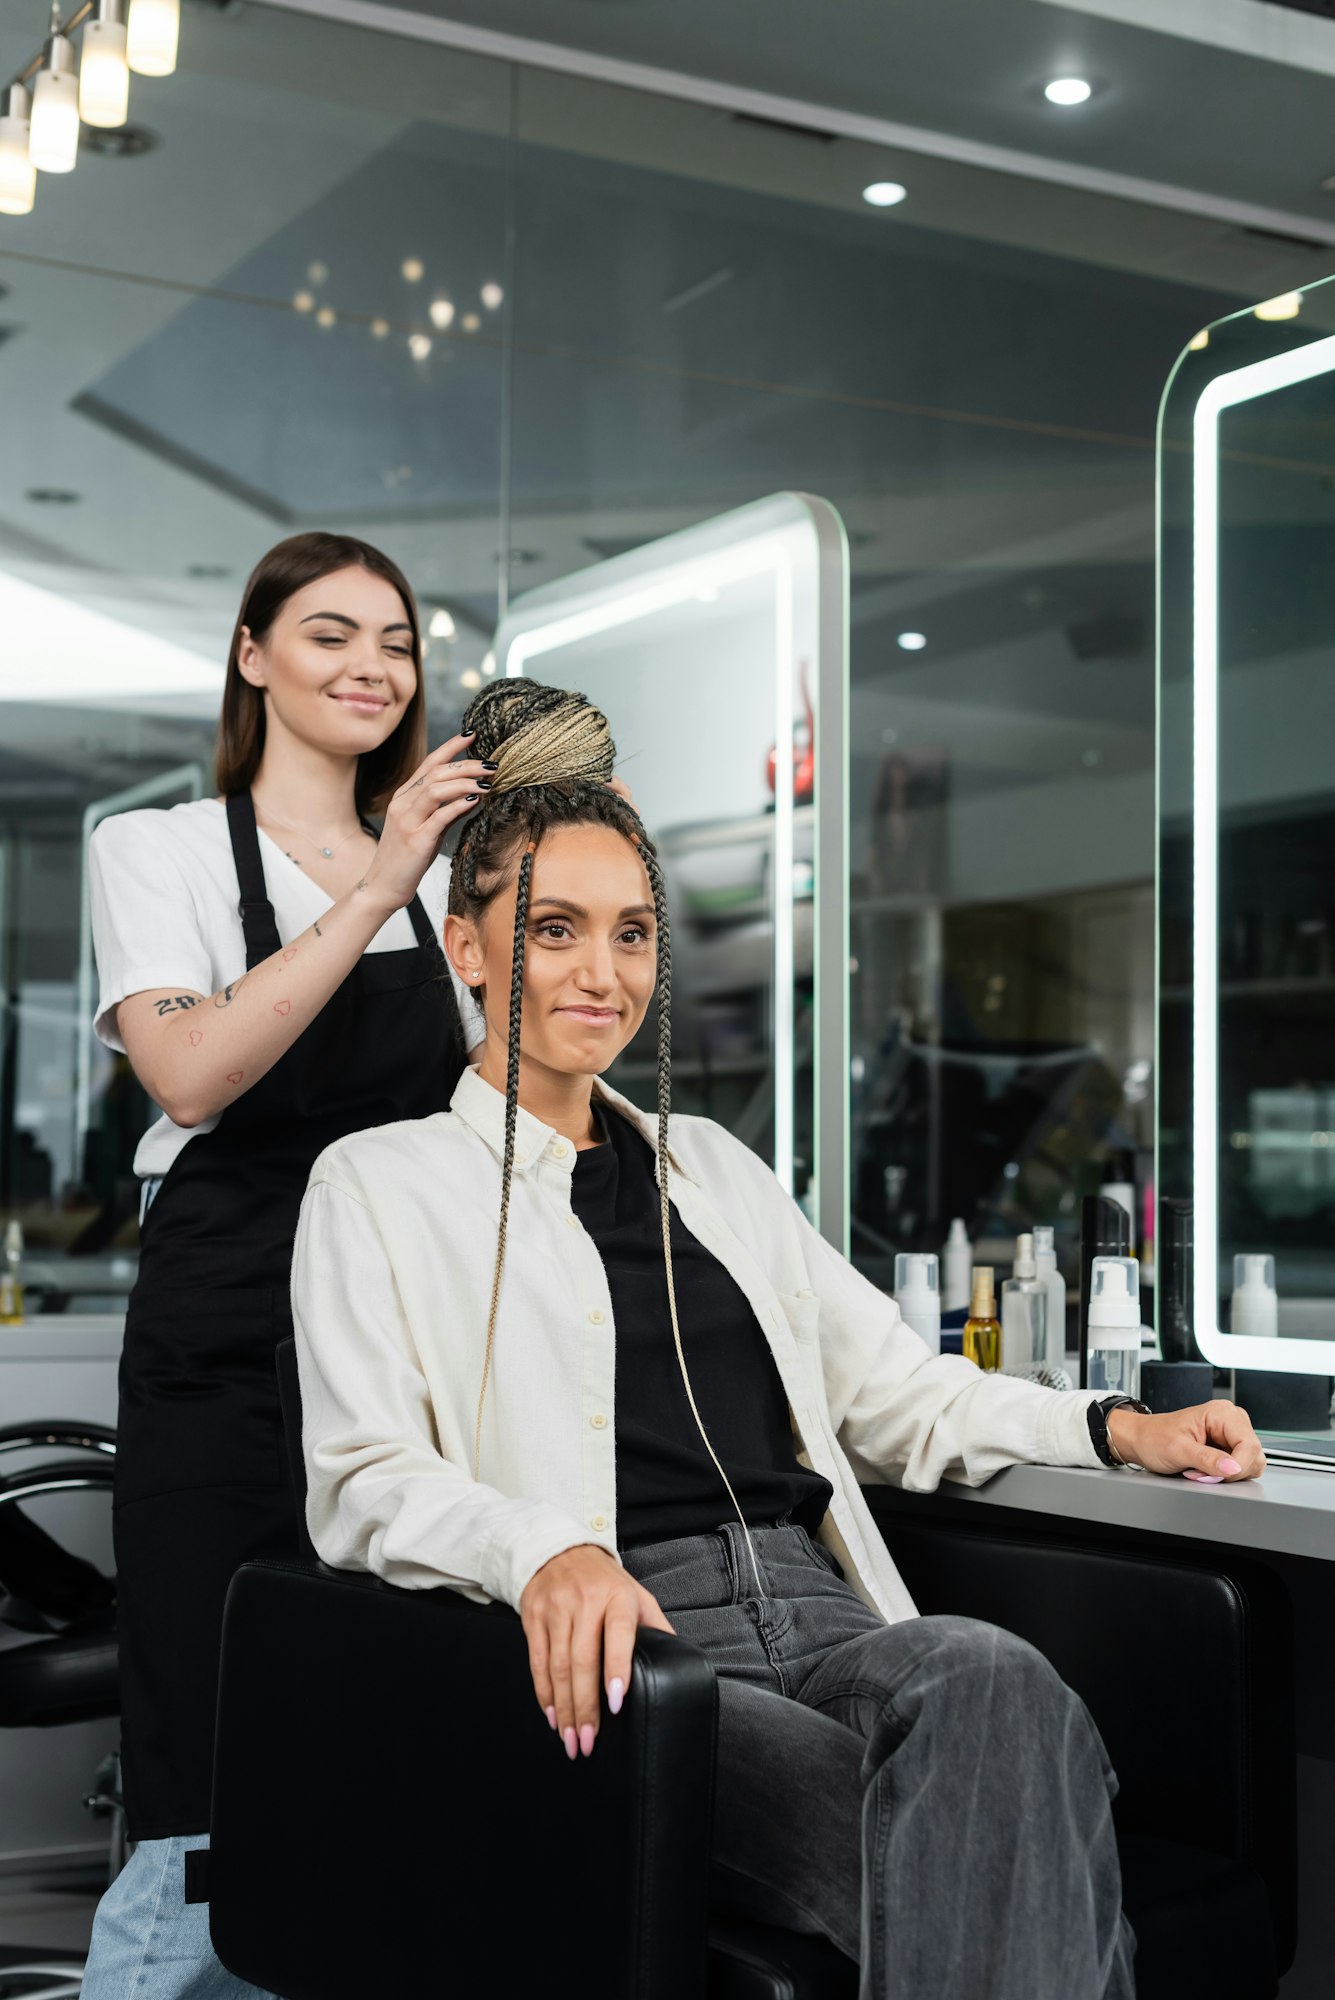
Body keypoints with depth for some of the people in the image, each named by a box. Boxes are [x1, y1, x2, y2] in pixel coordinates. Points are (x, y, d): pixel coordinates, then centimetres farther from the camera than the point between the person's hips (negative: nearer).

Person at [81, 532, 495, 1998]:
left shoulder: (440, 866, 17)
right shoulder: (159, 851, 4)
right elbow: (195, 1074, -15)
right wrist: (373, 898, -20)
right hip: (227, 1354, -4)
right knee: (215, 1807, -5)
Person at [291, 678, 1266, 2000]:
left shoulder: (713, 1169, 27)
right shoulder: (379, 1185, 10)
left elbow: (896, 1392, 27)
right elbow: (365, 1482, -4)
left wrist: (1118, 1429, 11)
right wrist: (545, 1554, -25)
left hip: (814, 1613, 5)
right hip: (616, 1649, -5)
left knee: (994, 1680, -33)